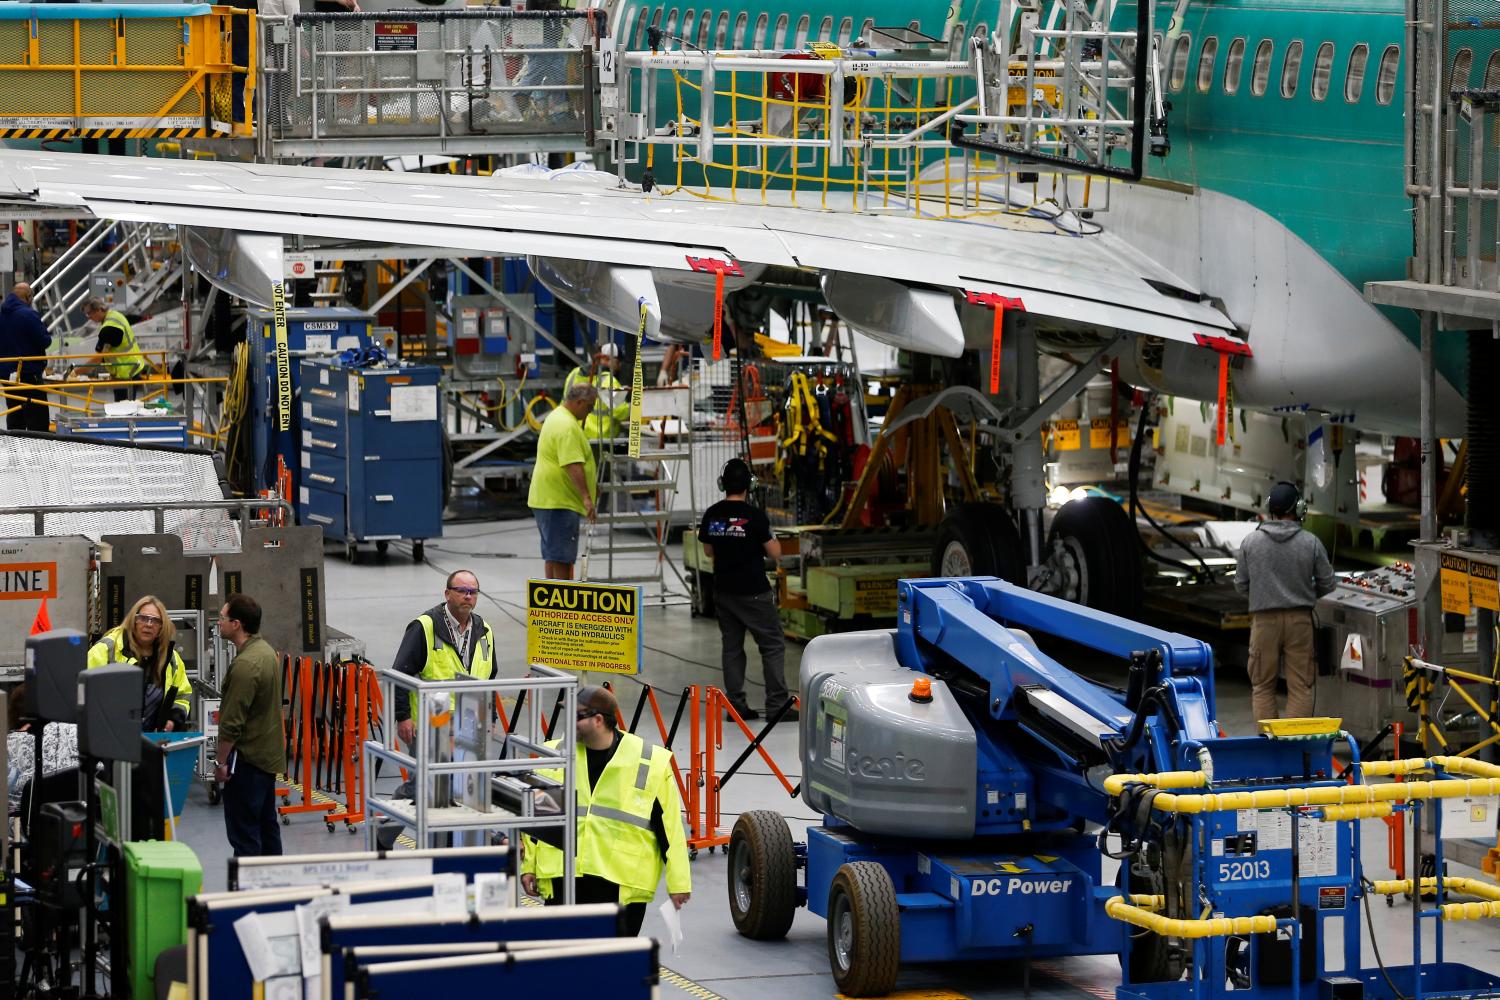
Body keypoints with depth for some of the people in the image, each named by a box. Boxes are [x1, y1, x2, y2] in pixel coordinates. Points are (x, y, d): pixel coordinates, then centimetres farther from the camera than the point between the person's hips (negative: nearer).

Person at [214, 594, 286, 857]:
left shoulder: (245, 665, -22)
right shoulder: (266, 651, 9)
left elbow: (232, 722, -22)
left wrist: (222, 763, -12)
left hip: (247, 758, -10)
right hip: (269, 754, 10)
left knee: (243, 831, -6)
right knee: (267, 824, 16)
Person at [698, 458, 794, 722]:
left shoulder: (711, 515, 0)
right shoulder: (754, 515, -15)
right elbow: (774, 552, -9)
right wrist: (773, 541, 10)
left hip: (723, 590, 5)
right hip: (753, 591, -5)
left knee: (732, 646, 12)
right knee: (773, 645, 2)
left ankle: (735, 703, 12)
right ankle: (776, 704, -2)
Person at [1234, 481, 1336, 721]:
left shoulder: (1251, 542, -2)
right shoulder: (1311, 543, -5)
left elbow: (1240, 585, 5)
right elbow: (1327, 585, 2)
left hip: (1264, 620, 0)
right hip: (1300, 619, 0)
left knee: (1262, 686, 9)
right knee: (1300, 687, 4)